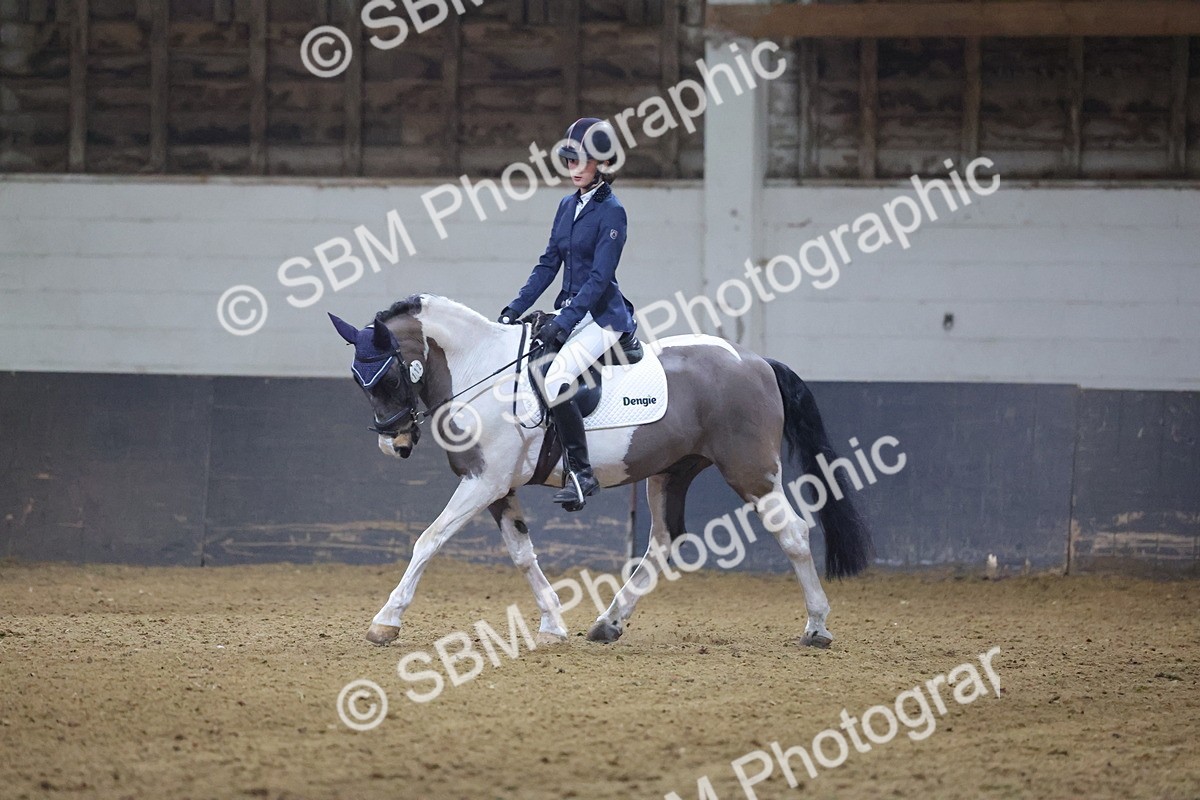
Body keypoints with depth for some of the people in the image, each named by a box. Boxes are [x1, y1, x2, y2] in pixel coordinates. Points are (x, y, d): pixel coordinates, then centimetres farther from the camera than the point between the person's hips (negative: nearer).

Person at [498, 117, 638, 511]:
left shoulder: (611, 212, -12)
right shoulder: (568, 206, 11)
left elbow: (599, 278, -18)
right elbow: (548, 264, 14)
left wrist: (561, 325, -23)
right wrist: (515, 309, 5)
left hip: (601, 316, -9)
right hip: (569, 311, 9)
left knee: (555, 380, -28)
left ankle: (581, 474, -21)